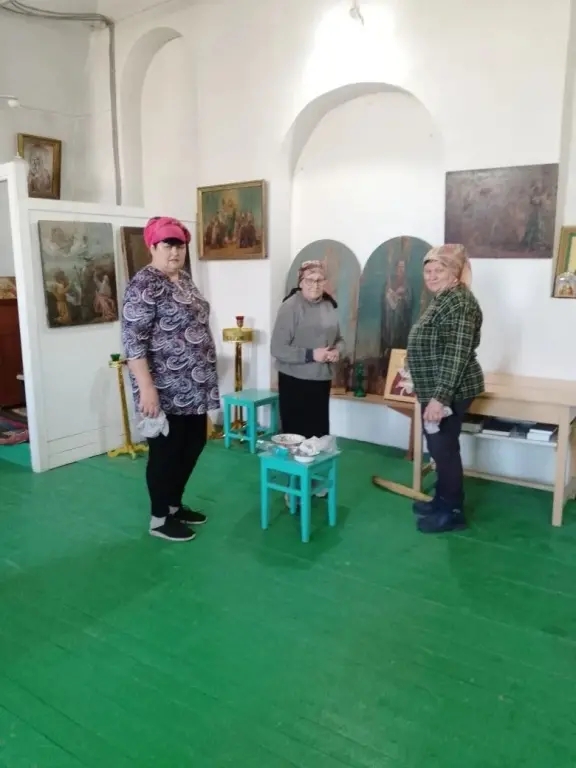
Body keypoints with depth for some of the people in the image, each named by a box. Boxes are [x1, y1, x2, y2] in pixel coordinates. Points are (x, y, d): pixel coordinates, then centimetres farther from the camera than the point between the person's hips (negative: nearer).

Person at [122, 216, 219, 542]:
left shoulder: (185, 279, 12)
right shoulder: (145, 284, -15)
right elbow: (133, 340, -20)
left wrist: (205, 375, 21)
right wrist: (146, 387, -25)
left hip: (193, 386, 9)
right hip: (166, 389, -9)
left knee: (194, 443, 16)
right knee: (166, 450, 2)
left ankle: (175, 504, 34)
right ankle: (159, 518, 20)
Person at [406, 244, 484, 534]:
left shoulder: (459, 303, -19)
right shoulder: (442, 300, 13)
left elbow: (456, 355, -25)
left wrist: (440, 398, -28)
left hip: (450, 392, -10)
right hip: (436, 389, 10)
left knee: (444, 448, -2)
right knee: (439, 448, 17)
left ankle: (453, 512, 12)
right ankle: (442, 500, 31)